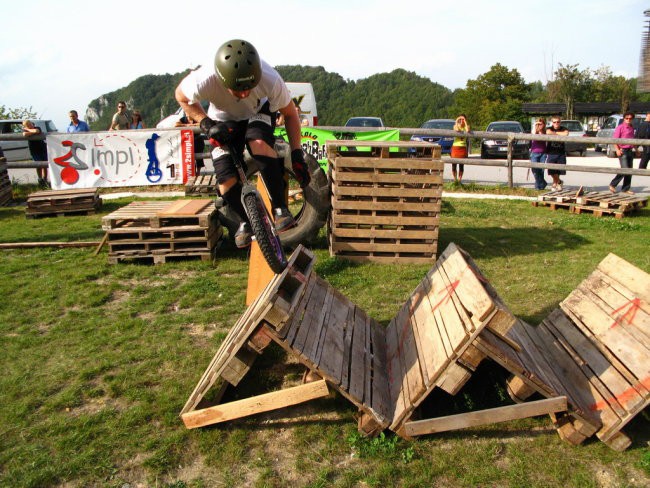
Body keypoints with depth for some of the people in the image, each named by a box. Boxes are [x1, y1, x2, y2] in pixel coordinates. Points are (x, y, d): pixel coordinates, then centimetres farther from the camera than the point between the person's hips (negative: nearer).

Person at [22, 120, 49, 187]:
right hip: (34, 151, -1)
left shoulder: (37, 128, -2)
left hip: (43, 149, 1)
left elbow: (36, 131, -28)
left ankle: (45, 180, 13)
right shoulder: (25, 130, -1)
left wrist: (28, 130, -12)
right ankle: (40, 180, 5)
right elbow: (25, 134, -26)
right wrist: (34, 132, -19)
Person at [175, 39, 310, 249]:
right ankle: (245, 221, 14)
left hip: (258, 113, -1)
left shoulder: (270, 79, -37)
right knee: (226, 179, -14)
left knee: (259, 143, -36)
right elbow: (181, 96, -12)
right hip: (224, 122, 1)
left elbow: (290, 113, -18)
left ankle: (280, 208, -22)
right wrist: (206, 124, -24)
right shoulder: (204, 80, -37)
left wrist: (297, 154, -21)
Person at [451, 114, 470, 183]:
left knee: (461, 165, 3)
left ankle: (459, 179, 9)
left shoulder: (466, 126, 5)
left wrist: (465, 122, -12)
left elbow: (467, 131, -20)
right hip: (455, 147, -1)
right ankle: (455, 179, 11)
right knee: (454, 164, 0)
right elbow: (457, 130, -21)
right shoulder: (456, 126, 3)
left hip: (463, 148, 1)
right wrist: (456, 121, -10)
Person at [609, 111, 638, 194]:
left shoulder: (632, 128, 14)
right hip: (623, 151, -7)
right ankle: (612, 185, 0)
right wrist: (617, 150, -21)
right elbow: (614, 139, -12)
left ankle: (625, 188, 15)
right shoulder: (620, 128, -8)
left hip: (630, 151, 8)